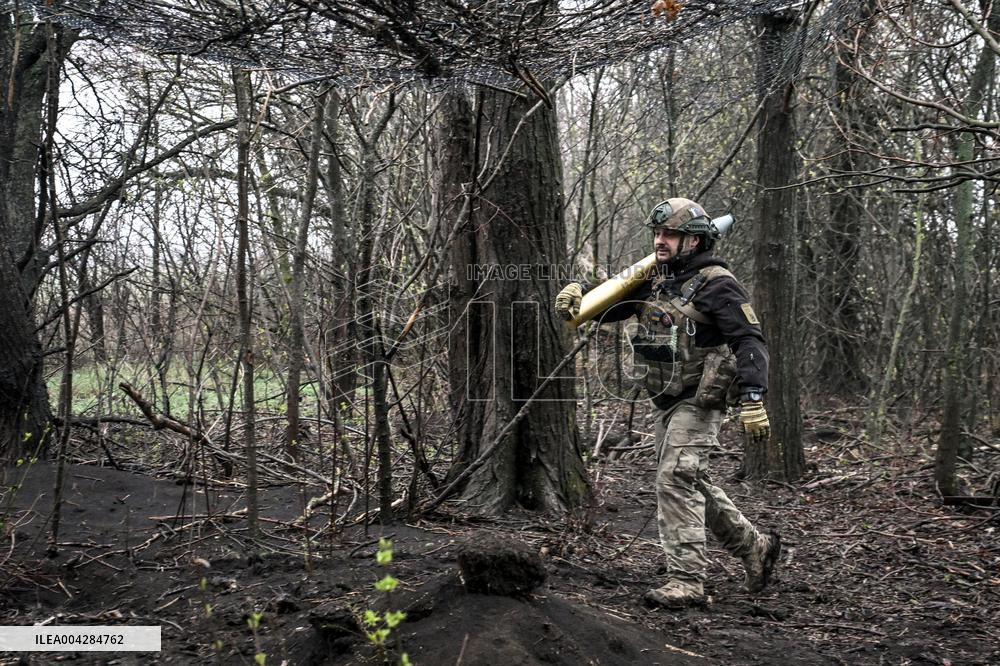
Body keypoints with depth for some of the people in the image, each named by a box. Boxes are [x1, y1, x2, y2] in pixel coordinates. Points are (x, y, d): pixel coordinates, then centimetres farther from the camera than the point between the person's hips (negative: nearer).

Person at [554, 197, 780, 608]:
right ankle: (756, 548, 30)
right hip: (666, 402, 9)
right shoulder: (653, 280, 11)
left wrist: (752, 400, -28)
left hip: (699, 401, -9)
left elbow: (749, 342, -18)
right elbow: (605, 307, 14)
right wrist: (577, 291, -8)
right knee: (692, 485, 15)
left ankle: (686, 581, -11)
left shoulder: (716, 284, -12)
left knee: (676, 479, -16)